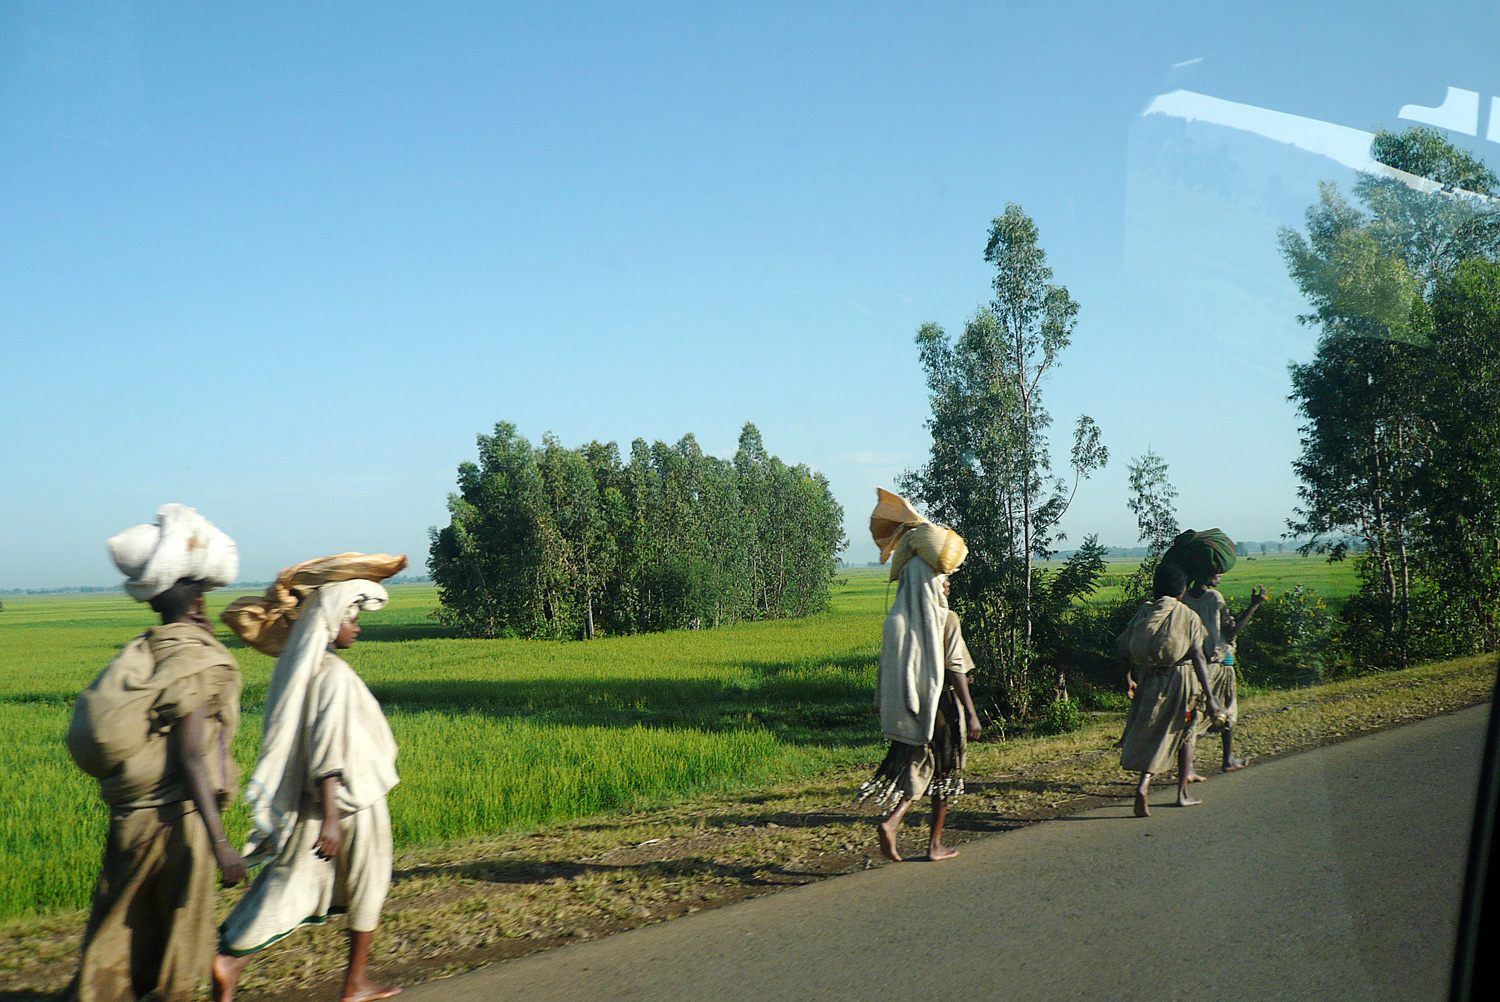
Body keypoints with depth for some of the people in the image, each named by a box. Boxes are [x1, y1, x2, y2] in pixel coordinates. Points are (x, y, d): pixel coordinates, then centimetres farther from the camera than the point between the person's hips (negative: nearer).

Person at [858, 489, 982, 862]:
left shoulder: (895, 618, 1)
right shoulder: (946, 619, -11)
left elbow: (888, 667, 7)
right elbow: (956, 671, -13)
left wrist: (888, 709, 15)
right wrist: (971, 712, -8)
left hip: (905, 707, 4)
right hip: (940, 706, -4)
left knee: (915, 766, 12)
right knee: (944, 771, 12)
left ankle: (891, 822, -11)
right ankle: (936, 844, 18)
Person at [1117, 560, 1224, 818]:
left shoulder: (1143, 612, 5)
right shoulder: (1188, 616, -4)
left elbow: (1124, 653, 4)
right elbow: (1198, 657, -11)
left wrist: (1128, 679, 21)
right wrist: (1209, 698, -10)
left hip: (1149, 681, 2)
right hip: (1181, 679, -2)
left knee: (1149, 734, 11)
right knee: (1184, 734, 17)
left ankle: (1143, 784, -14)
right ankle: (1182, 794, 23)